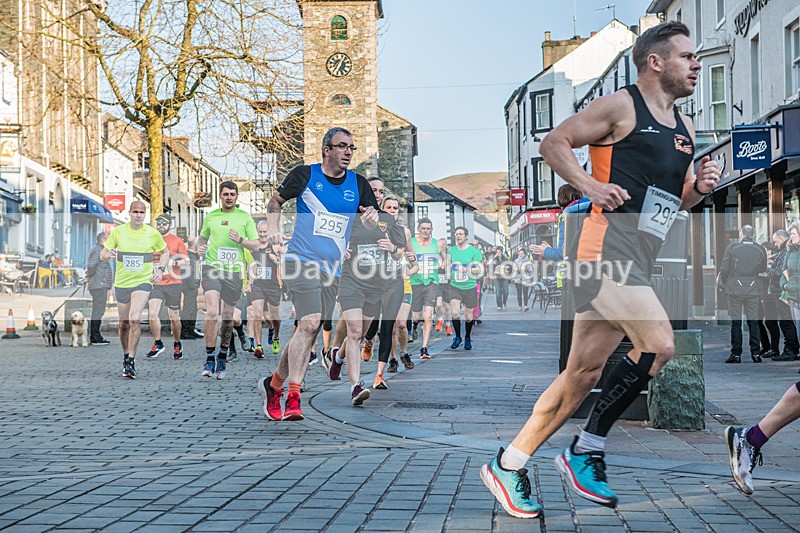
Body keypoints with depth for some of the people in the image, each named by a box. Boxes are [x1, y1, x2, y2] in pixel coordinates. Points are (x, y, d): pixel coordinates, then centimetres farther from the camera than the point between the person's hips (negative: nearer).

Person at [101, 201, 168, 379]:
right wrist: (107, 254, -21)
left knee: (135, 319, -20)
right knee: (124, 323, 10)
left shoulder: (153, 233, -1)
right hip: (121, 283, 2)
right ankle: (126, 356, 32)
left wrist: (160, 270, 1)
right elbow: (102, 255, 3)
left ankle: (131, 361, -13)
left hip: (143, 282, -2)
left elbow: (165, 252, 16)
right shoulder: (118, 231, 0)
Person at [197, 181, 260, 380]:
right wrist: (200, 247, 3)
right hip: (212, 267, 0)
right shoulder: (210, 216, 10)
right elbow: (202, 236, 25)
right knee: (212, 312, -18)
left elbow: (255, 245, 6)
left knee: (228, 316, 7)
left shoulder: (245, 217, 6)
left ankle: (223, 357, 25)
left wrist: (240, 240, -12)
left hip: (234, 270, 1)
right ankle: (209, 358, -10)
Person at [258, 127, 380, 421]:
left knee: (308, 331, 6)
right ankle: (293, 398, -16)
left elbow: (372, 220, 14)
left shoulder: (358, 184, 9)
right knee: (310, 323, -20)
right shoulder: (305, 175, 0)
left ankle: (273, 384, 24)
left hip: (332, 269, 5)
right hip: (301, 261, -5)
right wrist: (274, 229, -3)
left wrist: (371, 218, -10)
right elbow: (275, 201, 13)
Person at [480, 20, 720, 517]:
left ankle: (509, 463, 14)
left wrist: (700, 187, 7)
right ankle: (587, 451, -8)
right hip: (608, 246, -9)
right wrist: (590, 184, -15)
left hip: (638, 263, 9)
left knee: (584, 373, 6)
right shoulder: (620, 106, -2)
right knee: (659, 344, -21)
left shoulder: (685, 129, 22)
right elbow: (554, 143, -2)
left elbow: (677, 201, 29)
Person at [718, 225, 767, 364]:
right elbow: (764, 271, 9)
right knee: (753, 322, 7)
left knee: (736, 322, 2)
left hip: (735, 290, -2)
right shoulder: (760, 250, 3)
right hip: (754, 290, 2)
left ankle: (736, 354, 1)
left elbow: (724, 269, -4)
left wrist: (724, 284, 10)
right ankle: (755, 353, 3)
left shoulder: (732, 248, -4)